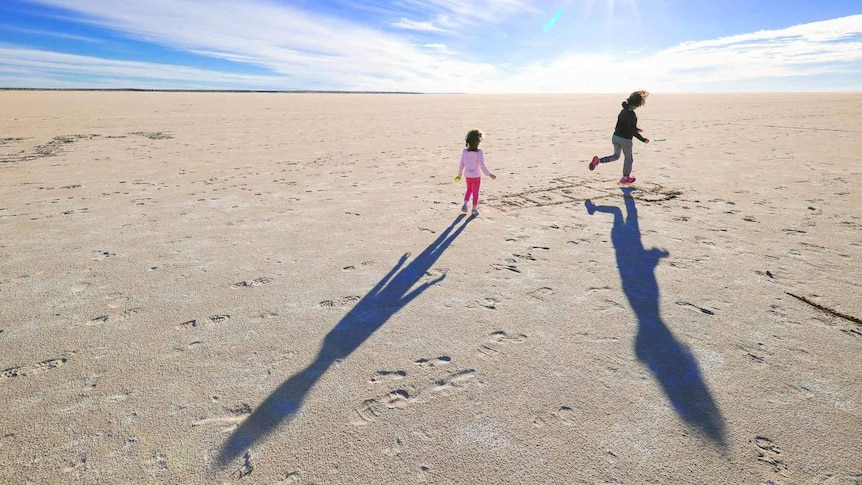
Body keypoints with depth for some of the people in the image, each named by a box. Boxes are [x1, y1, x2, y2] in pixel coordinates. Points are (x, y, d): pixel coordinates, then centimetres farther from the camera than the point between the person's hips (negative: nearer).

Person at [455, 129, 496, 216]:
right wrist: (489, 174, -14)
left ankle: (465, 205, 17)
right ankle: (474, 210, 17)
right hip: (476, 176, -4)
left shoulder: (464, 152, -8)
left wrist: (459, 174, 14)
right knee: (475, 192, 11)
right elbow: (482, 166, -22)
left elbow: (461, 164, 1)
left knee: (469, 190, 26)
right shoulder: (479, 153, -20)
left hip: (468, 175, 4)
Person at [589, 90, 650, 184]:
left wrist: (636, 129, 30)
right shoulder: (632, 114, -22)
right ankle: (625, 177, 28)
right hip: (625, 139, -7)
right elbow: (632, 130, -23)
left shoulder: (624, 110, 4)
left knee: (616, 156, 23)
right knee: (629, 158, 15)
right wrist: (643, 139, -17)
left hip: (615, 137, 7)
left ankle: (598, 160, -1)